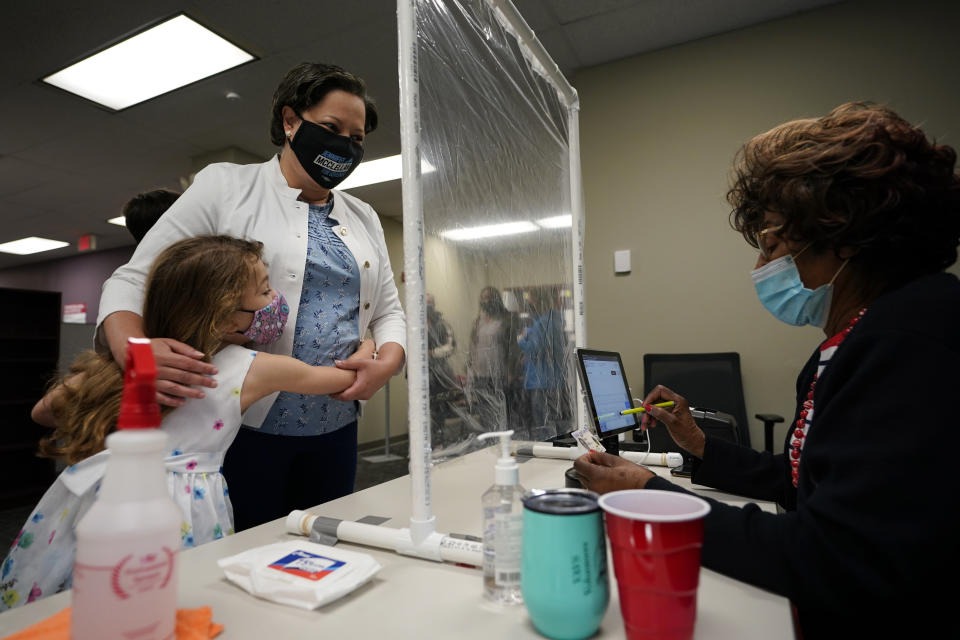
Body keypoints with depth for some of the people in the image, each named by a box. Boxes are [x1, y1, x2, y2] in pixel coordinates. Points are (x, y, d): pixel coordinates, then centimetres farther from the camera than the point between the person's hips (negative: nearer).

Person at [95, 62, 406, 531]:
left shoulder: (364, 218, 12)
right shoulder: (225, 185, 0)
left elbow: (387, 309, 12)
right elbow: (133, 280, -3)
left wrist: (387, 362, -9)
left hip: (335, 429, 5)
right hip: (243, 424, -4)